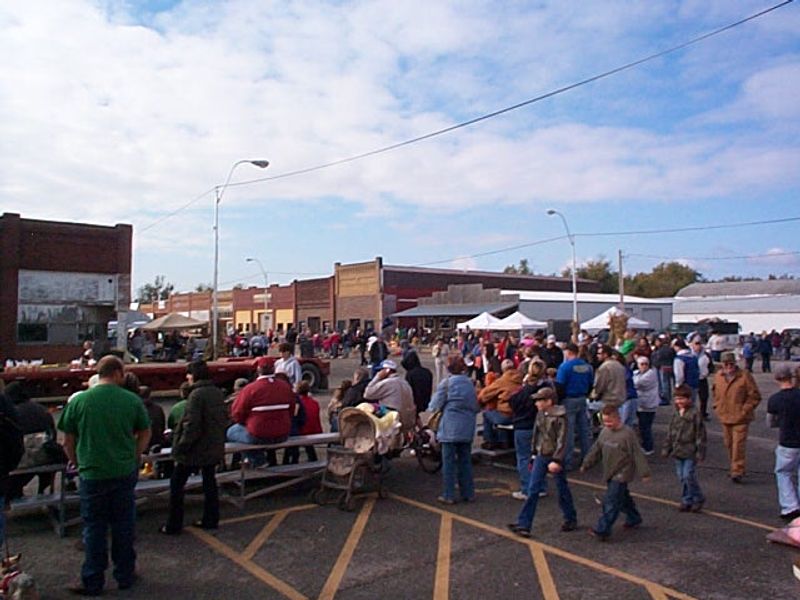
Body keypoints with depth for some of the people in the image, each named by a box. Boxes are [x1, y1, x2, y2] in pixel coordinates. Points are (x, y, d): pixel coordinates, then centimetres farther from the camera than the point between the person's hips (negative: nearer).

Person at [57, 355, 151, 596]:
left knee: (94, 528, 12)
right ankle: (125, 575, 25)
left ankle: (92, 581, 21)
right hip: (125, 473, 1)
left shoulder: (79, 401, -7)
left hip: (92, 474, 0)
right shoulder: (132, 400, -6)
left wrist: (78, 463, 14)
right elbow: (145, 434, 2)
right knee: (123, 525, 13)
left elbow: (68, 441, 0)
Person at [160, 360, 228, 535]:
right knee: (210, 482, 17)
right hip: (214, 448, 7)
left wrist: (180, 448, -15)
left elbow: (191, 425, -22)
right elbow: (224, 418, 11)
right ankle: (211, 519, 23)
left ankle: (173, 525, 12)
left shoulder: (196, 394, -19)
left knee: (177, 484, 7)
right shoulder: (218, 393, 4)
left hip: (196, 449, -7)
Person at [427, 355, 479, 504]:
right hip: (467, 428, 5)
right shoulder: (469, 383, 7)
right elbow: (475, 406, 10)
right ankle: (468, 493, 20)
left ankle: (448, 495, 8)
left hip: (450, 427, -5)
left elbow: (435, 405, -6)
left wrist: (431, 407, 14)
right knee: (465, 460, 14)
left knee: (448, 461, 3)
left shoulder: (446, 382, -8)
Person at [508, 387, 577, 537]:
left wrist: (556, 460, -24)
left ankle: (571, 520, 31)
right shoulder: (540, 414, 3)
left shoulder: (559, 417, -17)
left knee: (563, 489, 11)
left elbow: (561, 440, -19)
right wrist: (534, 453, 16)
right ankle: (524, 525, 2)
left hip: (555, 457, -6)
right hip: (541, 456, 6)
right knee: (532, 490, 1)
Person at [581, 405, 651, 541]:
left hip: (621, 474, -8)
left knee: (611, 502, -10)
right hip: (610, 474, 8)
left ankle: (602, 530, -9)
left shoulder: (627, 433, -17)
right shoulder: (605, 431, 5)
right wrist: (586, 464, 14)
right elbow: (596, 450, 13)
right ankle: (634, 519, 42)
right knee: (623, 498, 22)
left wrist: (644, 472, -15)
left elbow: (637, 454, -15)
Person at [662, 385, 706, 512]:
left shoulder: (695, 414, -10)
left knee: (689, 476, -7)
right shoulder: (675, 414, 8)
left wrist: (700, 452, -12)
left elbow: (700, 434, -10)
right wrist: (666, 449, 13)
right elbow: (669, 433, 14)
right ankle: (687, 501, 22)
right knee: (682, 477, 10)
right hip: (677, 451, 6)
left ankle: (698, 499, 15)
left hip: (690, 452, -6)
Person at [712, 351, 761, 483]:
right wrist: (717, 407, 12)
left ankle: (737, 472, -4)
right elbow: (716, 393, 23)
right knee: (729, 444, 13)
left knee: (738, 445, -9)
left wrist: (744, 410, -10)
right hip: (725, 417, 5)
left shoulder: (745, 376, -9)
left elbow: (755, 396, -6)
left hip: (740, 418, -5)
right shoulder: (718, 376, 7)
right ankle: (735, 468, 29)